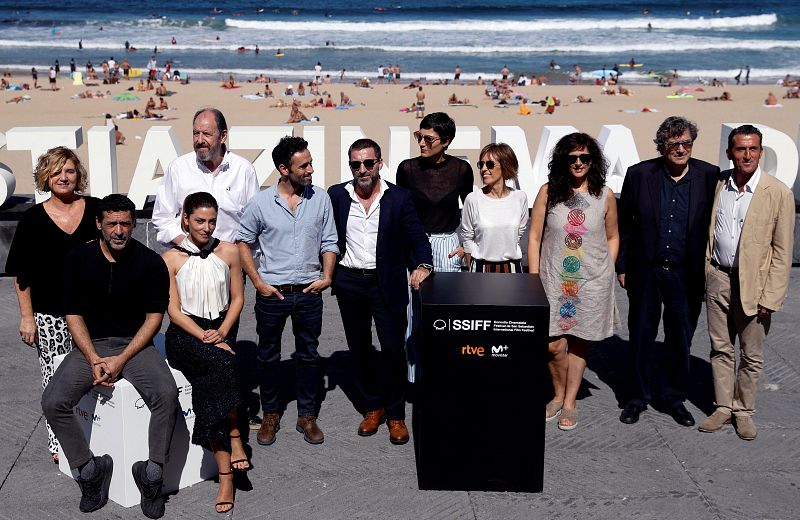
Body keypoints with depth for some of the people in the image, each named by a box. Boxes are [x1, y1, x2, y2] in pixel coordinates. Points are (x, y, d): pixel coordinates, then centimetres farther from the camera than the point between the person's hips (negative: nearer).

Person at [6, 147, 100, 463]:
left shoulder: (96, 210, 3)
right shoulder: (33, 219, 0)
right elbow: (21, 273, 1)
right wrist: (26, 316, -2)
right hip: (49, 314, -1)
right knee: (55, 377, 3)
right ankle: (59, 443, 18)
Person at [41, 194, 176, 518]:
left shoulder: (151, 262, -5)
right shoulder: (78, 260, 0)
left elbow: (153, 318, -4)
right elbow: (73, 315, 2)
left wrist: (122, 359, -15)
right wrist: (94, 360, -12)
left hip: (135, 344, -2)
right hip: (91, 344, 2)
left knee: (167, 395, -30)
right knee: (53, 402, -21)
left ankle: (152, 475, -14)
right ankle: (90, 470, -2)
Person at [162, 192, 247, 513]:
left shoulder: (229, 252, 8)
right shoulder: (172, 258, 2)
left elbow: (237, 299, 10)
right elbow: (174, 310, -3)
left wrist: (221, 333, -8)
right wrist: (205, 337, -16)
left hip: (221, 332, 2)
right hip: (185, 334, -2)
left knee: (209, 389, -28)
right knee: (223, 365, -34)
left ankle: (224, 475, -24)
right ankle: (234, 438, -23)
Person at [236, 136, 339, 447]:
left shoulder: (320, 199, 0)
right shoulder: (261, 203, -6)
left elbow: (329, 242, 7)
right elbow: (242, 242, 2)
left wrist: (327, 276, -5)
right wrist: (258, 282, -4)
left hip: (309, 293, 2)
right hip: (272, 293, -1)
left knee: (308, 355, 10)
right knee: (268, 356, 10)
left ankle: (307, 416, 23)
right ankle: (270, 415, 25)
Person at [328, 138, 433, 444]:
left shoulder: (399, 197, -3)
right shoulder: (336, 195, 2)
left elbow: (416, 236, -4)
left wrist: (422, 265, -22)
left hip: (387, 284, -2)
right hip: (349, 284, 2)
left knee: (393, 350, -2)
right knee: (359, 349, 13)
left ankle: (395, 414, 14)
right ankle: (372, 407, 29)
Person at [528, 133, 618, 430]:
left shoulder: (605, 196, 1)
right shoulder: (548, 193, -1)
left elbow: (612, 237, 12)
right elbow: (535, 237, 2)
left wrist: (606, 273, 5)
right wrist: (534, 279, -1)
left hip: (592, 283, 1)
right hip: (554, 280, 0)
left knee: (579, 343, 7)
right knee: (553, 344, -4)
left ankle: (570, 404, 21)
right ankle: (559, 396, 21)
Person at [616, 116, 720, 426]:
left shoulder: (710, 176, -4)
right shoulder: (639, 174, -3)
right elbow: (623, 224, 3)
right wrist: (622, 267, 2)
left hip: (687, 275, 0)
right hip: (646, 272, 0)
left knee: (680, 340, 11)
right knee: (641, 337, 11)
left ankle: (673, 397, 29)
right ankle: (640, 396, 27)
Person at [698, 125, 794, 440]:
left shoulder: (779, 194, -10)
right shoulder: (716, 184, 1)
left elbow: (782, 251, -8)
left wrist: (771, 297, -11)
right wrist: (703, 274, 7)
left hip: (753, 283, -3)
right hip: (718, 279, 3)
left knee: (751, 355, 9)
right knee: (721, 349, 12)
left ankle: (744, 411, 25)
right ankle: (723, 408, 25)